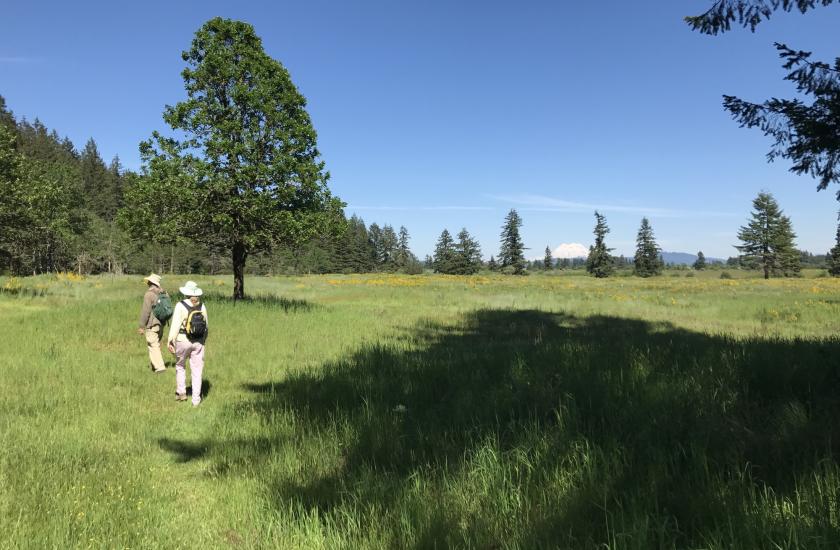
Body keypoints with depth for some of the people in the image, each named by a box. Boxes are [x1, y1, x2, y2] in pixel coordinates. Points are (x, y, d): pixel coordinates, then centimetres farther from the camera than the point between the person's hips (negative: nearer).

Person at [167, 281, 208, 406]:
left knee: (180, 366, 21)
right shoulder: (202, 306, 1)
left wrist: (170, 340, -9)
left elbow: (175, 325, -13)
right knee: (197, 370, 6)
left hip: (183, 341, -2)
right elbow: (206, 325, 6)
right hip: (198, 342, 2)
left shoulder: (181, 306, -10)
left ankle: (181, 392, 24)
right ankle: (196, 399, 7)